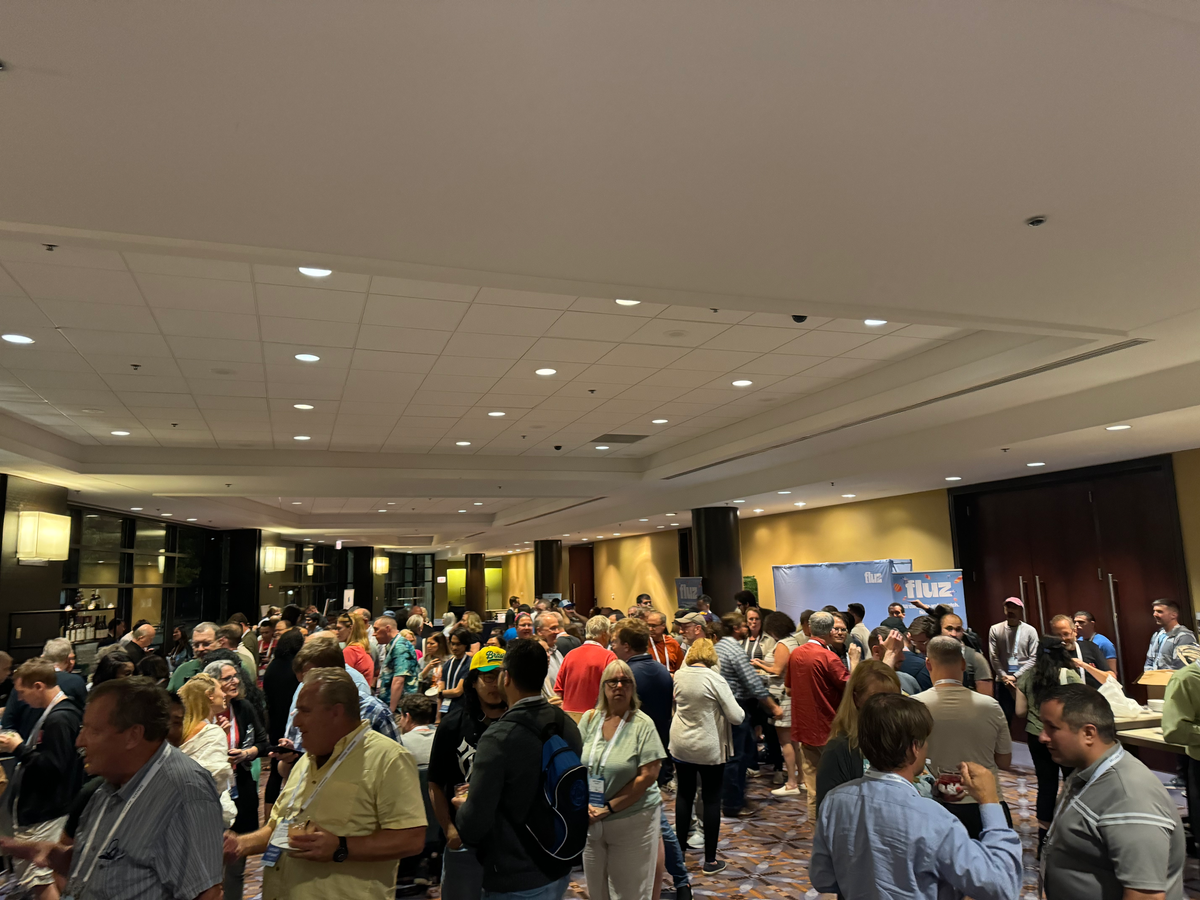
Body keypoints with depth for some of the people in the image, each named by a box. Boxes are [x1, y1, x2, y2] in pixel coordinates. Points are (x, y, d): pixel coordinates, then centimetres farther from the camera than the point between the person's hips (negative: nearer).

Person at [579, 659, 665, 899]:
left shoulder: (643, 724, -11)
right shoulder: (589, 719, 1)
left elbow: (648, 775, -15)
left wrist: (609, 808, -15)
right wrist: (583, 804, -8)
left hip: (633, 820, -4)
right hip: (591, 820, 4)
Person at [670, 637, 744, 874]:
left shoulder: (679, 675, -5)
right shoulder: (714, 679, -18)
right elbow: (737, 717, -16)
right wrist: (740, 710, 5)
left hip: (681, 745, 4)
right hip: (709, 748, -4)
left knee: (684, 794, 18)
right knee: (711, 800, 7)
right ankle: (710, 860, 13)